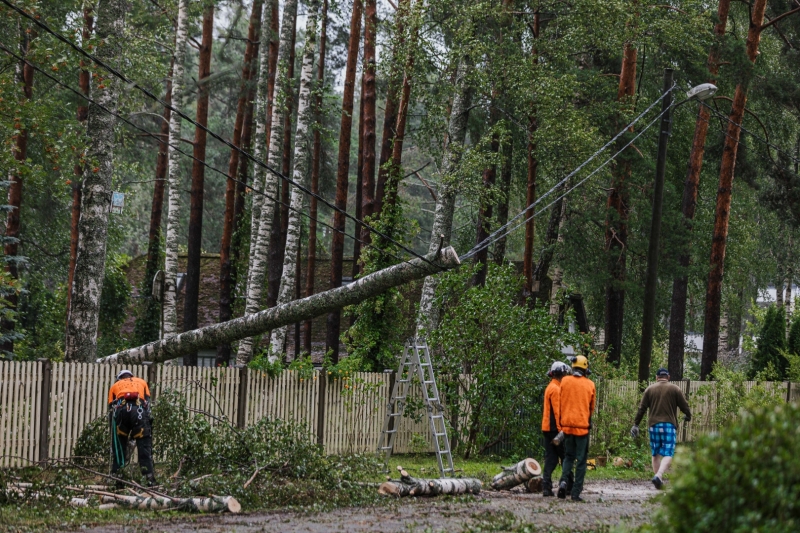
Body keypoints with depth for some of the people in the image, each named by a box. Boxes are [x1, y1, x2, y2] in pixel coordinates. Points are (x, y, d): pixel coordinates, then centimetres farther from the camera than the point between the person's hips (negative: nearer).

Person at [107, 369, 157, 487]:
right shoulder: (141, 382, 34)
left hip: (120, 409, 1)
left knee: (118, 447, 10)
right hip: (138, 409, -1)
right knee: (144, 446, 1)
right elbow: (148, 402, 21)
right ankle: (149, 479, -7)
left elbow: (111, 408, 25)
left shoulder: (115, 385, 33)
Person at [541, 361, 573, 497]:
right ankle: (569, 486, 2)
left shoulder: (550, 388, 17)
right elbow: (557, 411, -18)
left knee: (550, 459, 6)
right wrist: (560, 430, -20)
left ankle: (546, 488, 0)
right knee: (566, 458, -1)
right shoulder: (556, 389, -13)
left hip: (547, 428, 9)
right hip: (554, 428, -9)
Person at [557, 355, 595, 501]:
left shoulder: (565, 381, 0)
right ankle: (576, 492, 0)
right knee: (581, 460, 4)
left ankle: (564, 480, -8)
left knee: (568, 456, 16)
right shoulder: (589, 385, 0)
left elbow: (560, 403, 5)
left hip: (567, 424, 2)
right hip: (583, 426, -2)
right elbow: (592, 407, 10)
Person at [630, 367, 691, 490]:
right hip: (669, 425, -2)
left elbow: (641, 408, 6)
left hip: (653, 424, 2)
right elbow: (684, 406, 6)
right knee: (668, 454, -7)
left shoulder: (649, 389, 8)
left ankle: (658, 479, 13)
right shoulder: (675, 390, 3)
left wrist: (636, 424, 12)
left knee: (656, 454, 14)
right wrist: (688, 416, 27)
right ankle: (659, 475, -29)